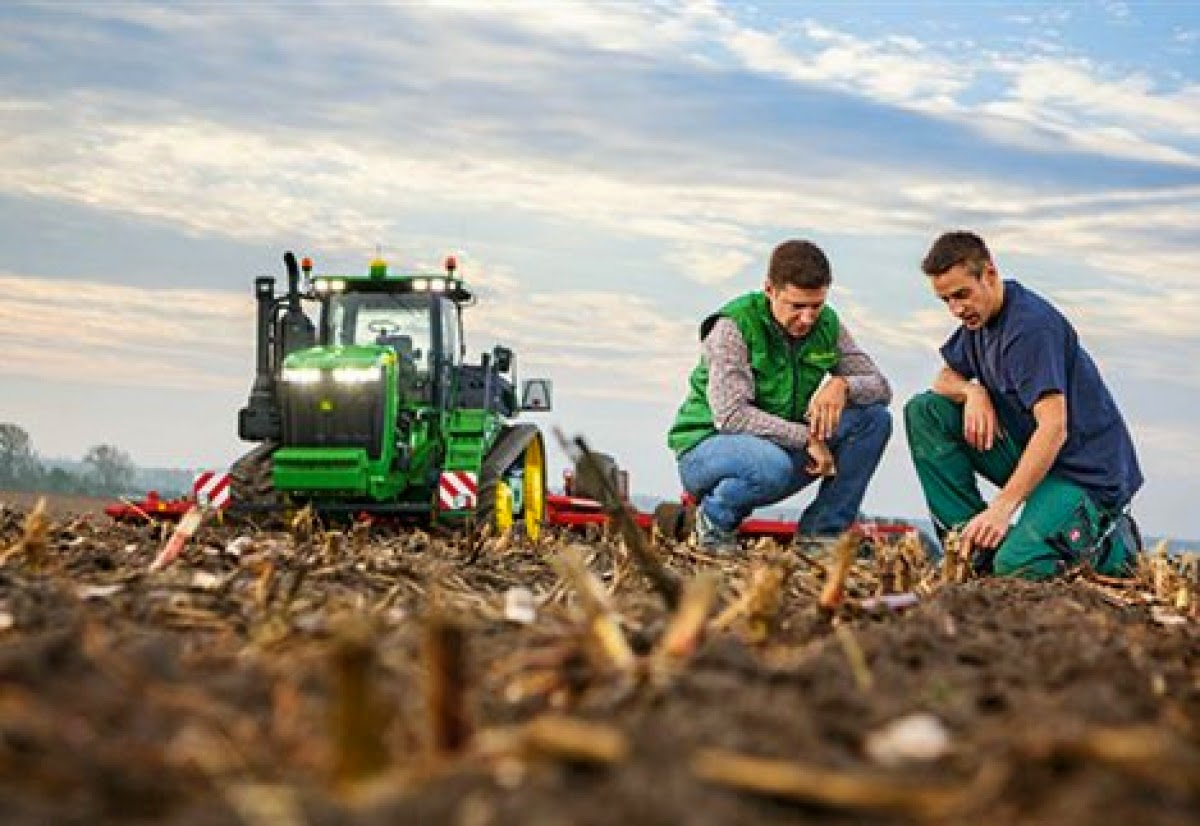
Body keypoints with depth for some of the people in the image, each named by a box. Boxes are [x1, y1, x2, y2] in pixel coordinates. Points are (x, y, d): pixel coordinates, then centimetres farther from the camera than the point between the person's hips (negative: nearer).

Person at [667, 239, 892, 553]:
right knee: (772, 465, -41)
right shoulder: (733, 327, -19)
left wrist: (843, 385, -22)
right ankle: (716, 517, -7)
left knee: (875, 418, -11)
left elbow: (881, 386, 1)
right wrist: (807, 436, -28)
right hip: (708, 445, -6)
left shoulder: (828, 326, -1)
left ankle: (821, 531, -5)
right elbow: (730, 415, -27)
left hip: (782, 444, 6)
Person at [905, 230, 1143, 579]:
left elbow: (1054, 428, -29)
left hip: (1086, 471, -9)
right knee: (924, 410, -1)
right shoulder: (979, 314, 6)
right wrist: (972, 391, -9)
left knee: (1014, 565, -30)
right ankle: (970, 536, -5)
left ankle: (1112, 542, 0)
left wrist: (1001, 508, -34)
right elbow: (945, 378, 18)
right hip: (1027, 451, 9)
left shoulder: (1032, 325, -23)